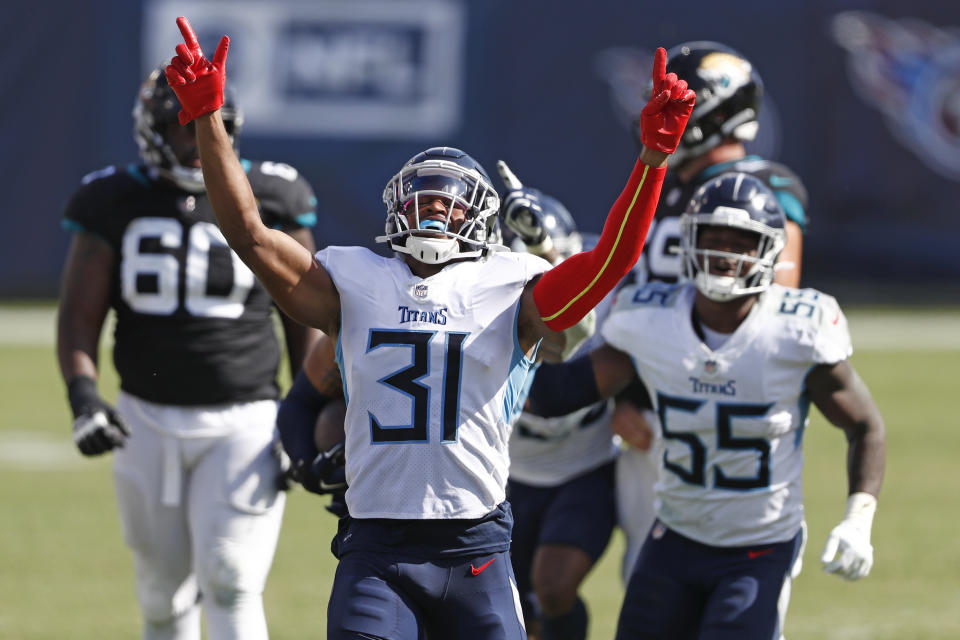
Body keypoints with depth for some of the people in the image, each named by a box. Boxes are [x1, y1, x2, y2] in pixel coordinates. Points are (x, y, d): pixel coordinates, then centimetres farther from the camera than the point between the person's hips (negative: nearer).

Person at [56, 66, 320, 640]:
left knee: (231, 584, -13)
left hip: (243, 421, -2)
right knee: (164, 592, 10)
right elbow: (80, 316, -1)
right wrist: (84, 396, -18)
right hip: (148, 420, 2)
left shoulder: (270, 202, -1)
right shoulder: (116, 205, 1)